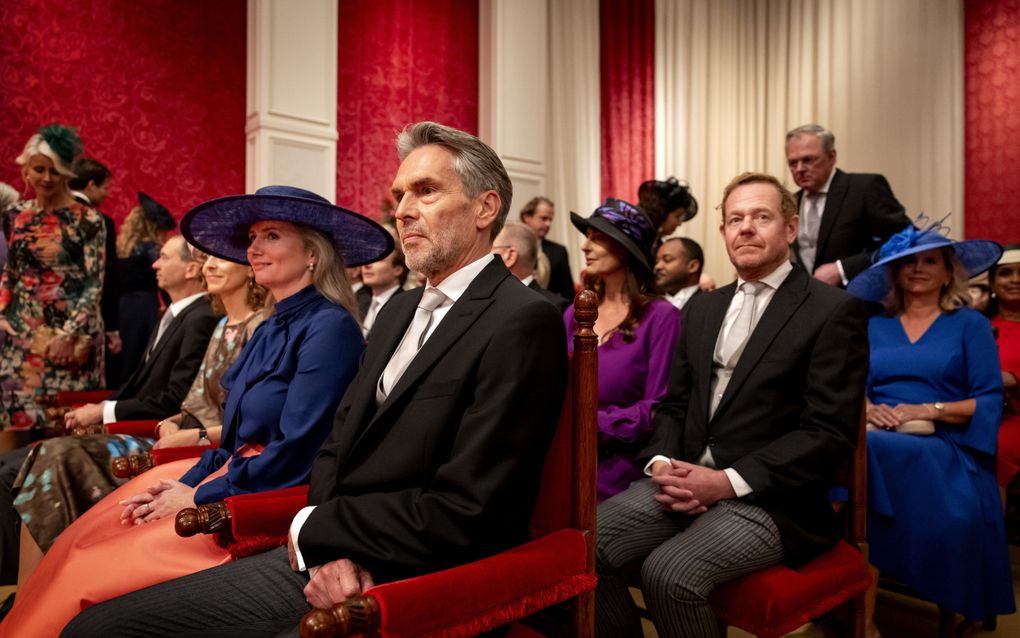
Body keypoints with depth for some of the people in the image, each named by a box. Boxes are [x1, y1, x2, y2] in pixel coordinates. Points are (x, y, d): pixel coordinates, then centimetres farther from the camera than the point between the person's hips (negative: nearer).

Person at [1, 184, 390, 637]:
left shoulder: (330, 326, -15)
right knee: (76, 548, 0)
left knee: (94, 575, -12)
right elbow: (238, 436, 16)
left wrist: (199, 496, -11)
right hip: (233, 477, 8)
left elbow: (296, 449, -19)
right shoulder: (271, 328, 13)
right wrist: (185, 482, 1)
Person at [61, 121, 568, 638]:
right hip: (320, 557, 7)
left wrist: (313, 530, -8)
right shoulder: (401, 310, 12)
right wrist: (332, 544, -8)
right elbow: (337, 447, 11)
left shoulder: (523, 323, -15)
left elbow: (463, 514, -20)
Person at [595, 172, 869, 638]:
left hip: (770, 499, -5)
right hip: (685, 481, 5)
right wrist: (662, 462, -5)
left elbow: (829, 432, -11)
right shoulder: (702, 308, 16)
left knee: (669, 573, -28)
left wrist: (728, 480, -18)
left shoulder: (833, 311, -3)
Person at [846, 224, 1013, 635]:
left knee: (862, 454, -36)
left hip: (942, 448, -2)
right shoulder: (874, 327, 21)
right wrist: (866, 408, -11)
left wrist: (929, 410, -13)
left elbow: (989, 401, 3)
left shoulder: (970, 325, 13)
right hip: (879, 439, 3)